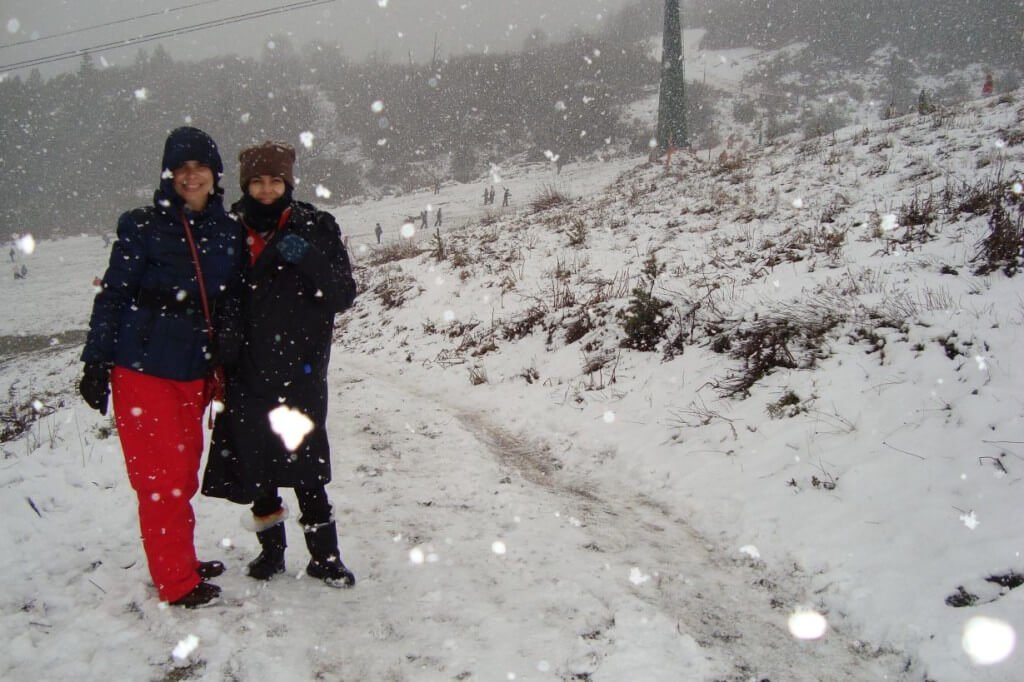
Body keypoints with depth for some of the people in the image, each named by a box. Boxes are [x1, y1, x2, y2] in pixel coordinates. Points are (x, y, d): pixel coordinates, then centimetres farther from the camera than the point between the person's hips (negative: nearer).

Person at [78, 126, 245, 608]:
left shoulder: (230, 233, 7)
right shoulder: (142, 228, -5)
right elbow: (113, 295, -5)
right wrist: (96, 363, -7)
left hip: (195, 372, 4)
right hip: (142, 368, -4)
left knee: (184, 474, 14)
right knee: (161, 477, -1)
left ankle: (181, 562, 29)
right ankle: (177, 581, 9)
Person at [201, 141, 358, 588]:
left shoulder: (315, 227, -1)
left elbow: (343, 296, -6)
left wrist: (309, 260, -22)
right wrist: (223, 353, 0)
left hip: (299, 369, -3)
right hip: (247, 370, 3)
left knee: (303, 465, -4)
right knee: (255, 463, 10)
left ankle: (324, 555, 11)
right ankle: (271, 549, 28)